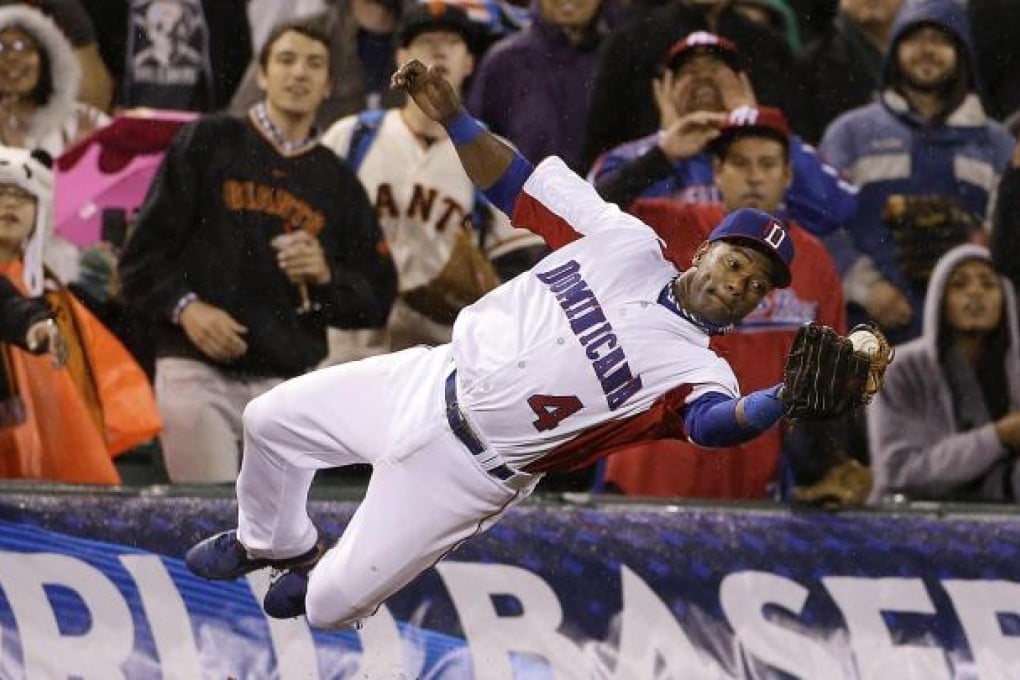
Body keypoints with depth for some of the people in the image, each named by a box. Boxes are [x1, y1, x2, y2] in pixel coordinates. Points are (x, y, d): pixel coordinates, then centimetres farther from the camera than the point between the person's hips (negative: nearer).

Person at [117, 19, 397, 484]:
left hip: (289, 384, 3)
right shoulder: (207, 143, 8)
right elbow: (142, 253, 5)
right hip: (198, 371, -3)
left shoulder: (337, 181, 17)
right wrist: (185, 306, -12)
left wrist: (326, 276, -5)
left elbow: (376, 301, 15)